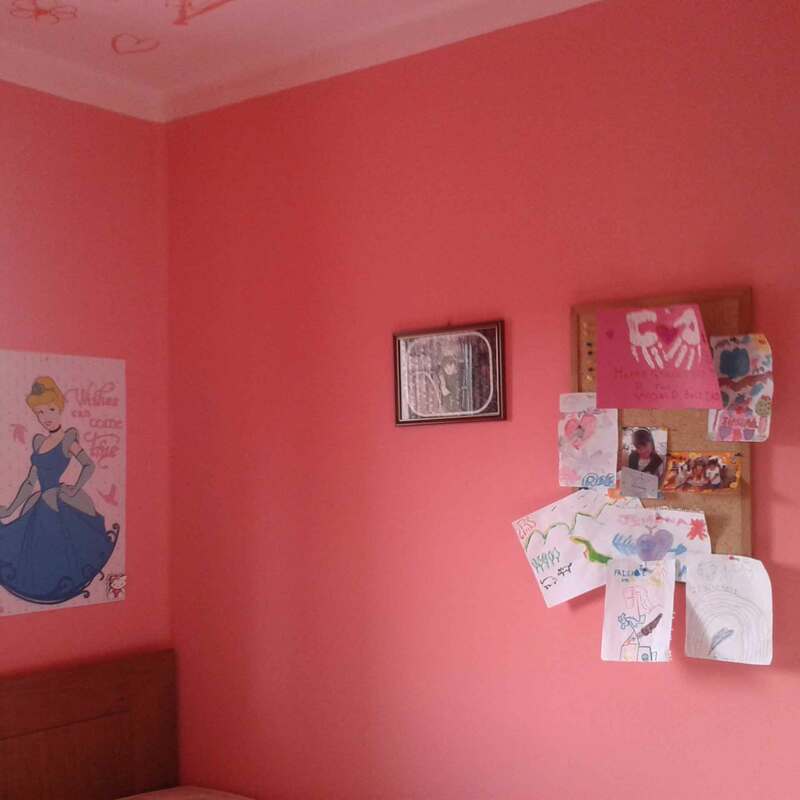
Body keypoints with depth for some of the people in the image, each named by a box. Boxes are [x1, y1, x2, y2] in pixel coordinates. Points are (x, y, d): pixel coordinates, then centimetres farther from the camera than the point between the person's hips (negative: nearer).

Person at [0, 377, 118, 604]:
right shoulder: (39, 441, 11)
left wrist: (74, 491, -15)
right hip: (39, 509, 7)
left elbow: (89, 465, -12)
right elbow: (31, 481, 14)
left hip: (61, 507, -7)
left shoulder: (67, 440, -8)